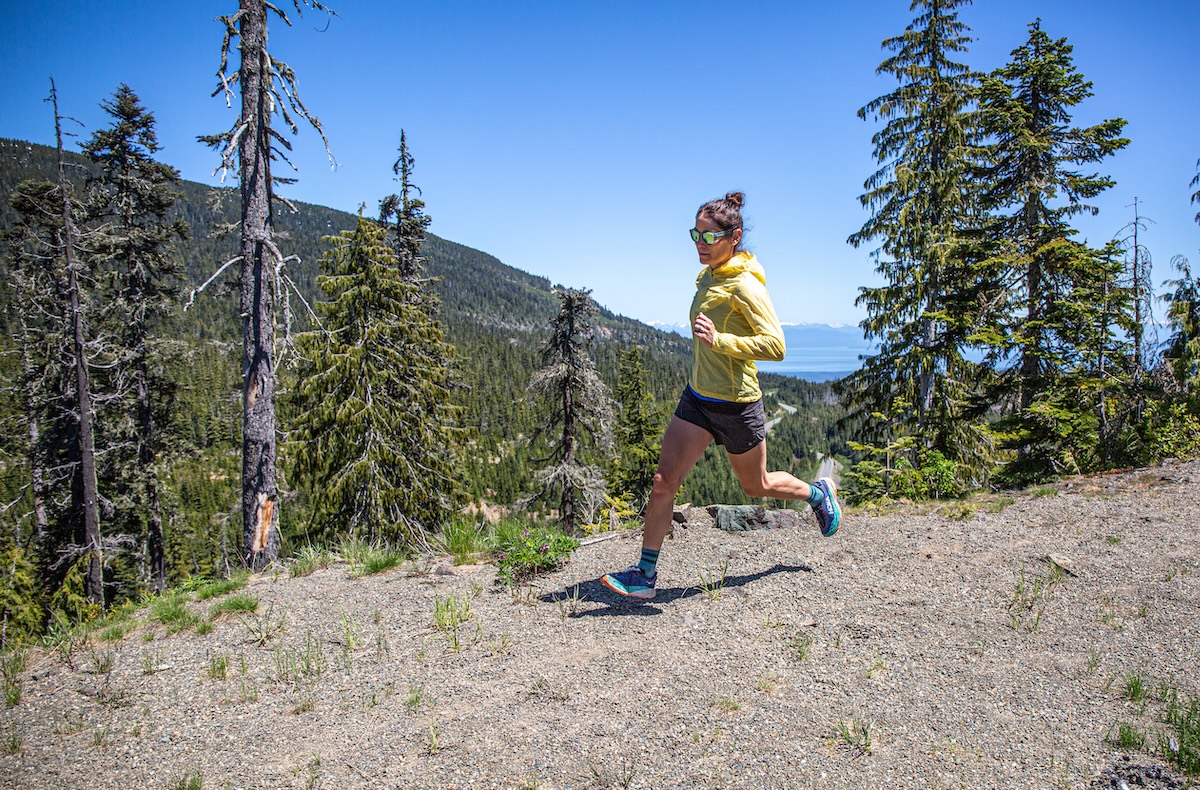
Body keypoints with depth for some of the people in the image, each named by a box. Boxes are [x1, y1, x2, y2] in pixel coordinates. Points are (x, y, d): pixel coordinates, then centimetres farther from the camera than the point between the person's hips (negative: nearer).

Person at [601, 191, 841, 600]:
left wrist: (720, 340, -33)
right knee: (663, 481, -4)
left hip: (736, 405, -7)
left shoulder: (745, 286, -18)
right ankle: (645, 574, 4)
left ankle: (819, 493, 45)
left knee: (756, 486, 15)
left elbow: (776, 346, -25)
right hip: (697, 398, 7)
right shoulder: (706, 276, 7)